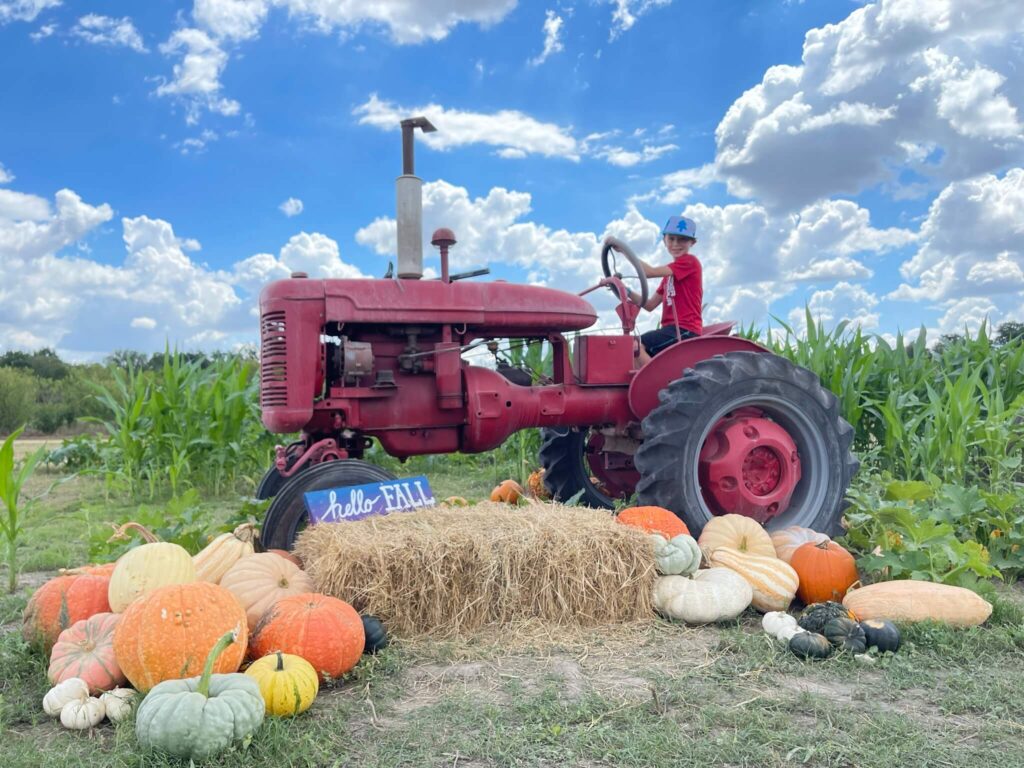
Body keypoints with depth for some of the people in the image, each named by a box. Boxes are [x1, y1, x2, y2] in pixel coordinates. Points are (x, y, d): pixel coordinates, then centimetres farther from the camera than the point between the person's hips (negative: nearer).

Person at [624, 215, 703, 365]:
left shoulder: (689, 261, -5)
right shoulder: (670, 272, 23)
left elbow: (649, 272, -17)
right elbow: (650, 305, 15)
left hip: (684, 330, -9)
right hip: (672, 329, 9)